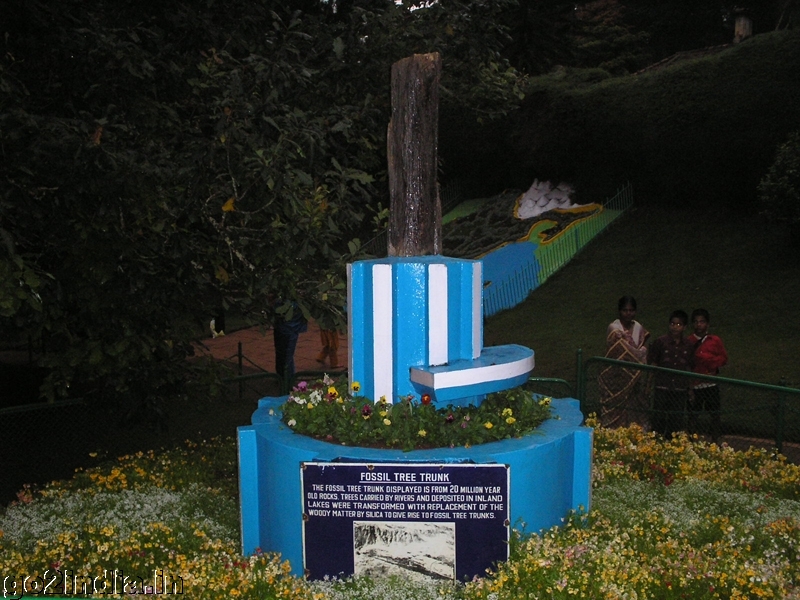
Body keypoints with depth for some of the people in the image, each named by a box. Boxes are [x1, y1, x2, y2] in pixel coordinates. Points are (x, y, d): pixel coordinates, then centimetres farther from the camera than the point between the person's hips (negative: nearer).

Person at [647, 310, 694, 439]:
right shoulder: (660, 342, -3)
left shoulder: (689, 346, 5)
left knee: (676, 421, 7)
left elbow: (689, 369, 12)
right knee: (659, 420, 0)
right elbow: (652, 364, 2)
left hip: (680, 390, 3)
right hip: (662, 388, -2)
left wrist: (690, 389, 12)